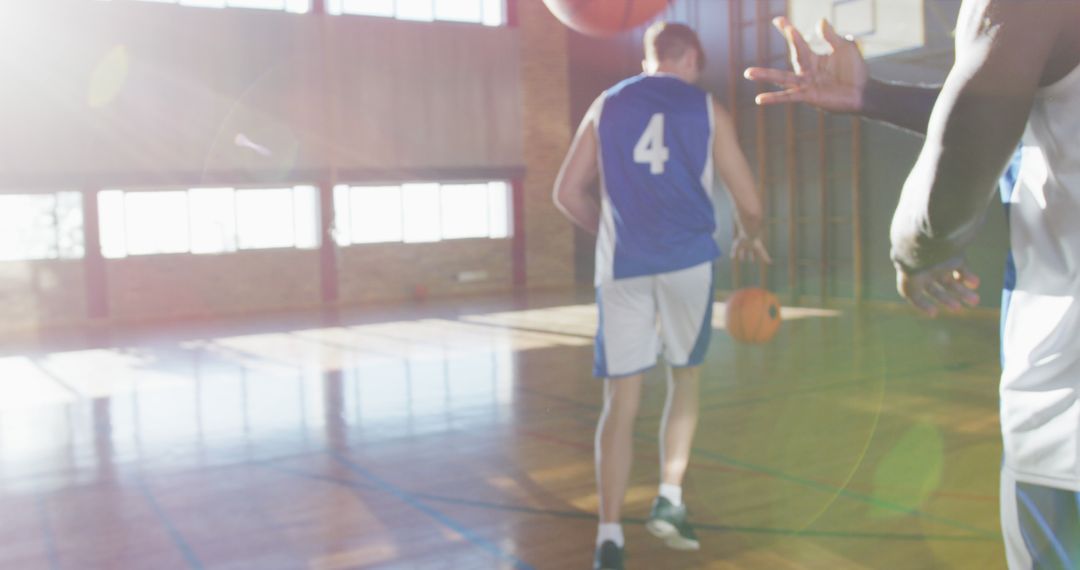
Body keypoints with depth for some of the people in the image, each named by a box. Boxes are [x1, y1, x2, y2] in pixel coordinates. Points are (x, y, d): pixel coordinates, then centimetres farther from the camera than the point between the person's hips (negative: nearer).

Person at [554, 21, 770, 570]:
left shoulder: (606, 105, 12)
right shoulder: (706, 109, 7)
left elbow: (567, 193, 9)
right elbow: (749, 202, 6)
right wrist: (750, 237, 28)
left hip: (622, 265, 1)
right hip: (688, 260, -1)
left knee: (620, 401, 4)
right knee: (685, 379, 20)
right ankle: (669, 498, 12)